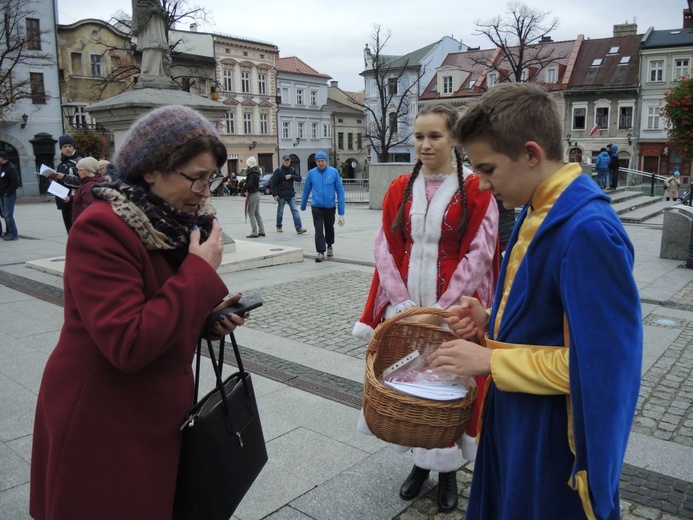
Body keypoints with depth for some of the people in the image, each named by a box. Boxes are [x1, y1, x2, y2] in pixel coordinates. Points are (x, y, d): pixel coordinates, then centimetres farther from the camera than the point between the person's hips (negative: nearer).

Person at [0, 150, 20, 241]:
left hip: (9, 195, -8)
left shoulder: (11, 168, -13)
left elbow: (15, 183, -18)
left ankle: (13, 234, -2)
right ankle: (9, 232, 19)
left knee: (8, 215, -8)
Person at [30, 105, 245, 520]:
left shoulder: (179, 223, 2)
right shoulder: (101, 229, -23)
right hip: (102, 430, -7)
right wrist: (201, 271, -25)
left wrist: (211, 314, -6)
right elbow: (129, 345, -31)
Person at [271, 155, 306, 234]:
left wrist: (291, 176, -13)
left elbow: (299, 179, 4)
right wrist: (274, 194, -15)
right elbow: (273, 183, -8)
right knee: (280, 212, 9)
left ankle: (299, 228, -12)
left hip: (291, 195, 3)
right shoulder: (278, 170, -5)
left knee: (295, 210, -7)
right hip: (281, 195, -3)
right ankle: (279, 227, 26)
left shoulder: (292, 170, 8)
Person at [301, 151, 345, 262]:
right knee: (319, 230, -8)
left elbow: (340, 191, -6)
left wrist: (341, 213, -11)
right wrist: (303, 206, 16)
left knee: (329, 228, 18)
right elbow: (306, 190, 8)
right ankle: (321, 252, -3)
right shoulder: (311, 173, -4)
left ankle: (329, 246, 41)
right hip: (316, 207, -1)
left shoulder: (334, 172, -7)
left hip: (330, 207, 1)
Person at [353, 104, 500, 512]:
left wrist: (438, 311, -16)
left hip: (453, 309, -3)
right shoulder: (400, 189, 5)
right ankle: (422, 459, 31)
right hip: (405, 306, 3)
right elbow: (385, 249, 2)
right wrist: (404, 305, -9)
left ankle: (448, 467, 27)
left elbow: (479, 255, -10)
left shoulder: (476, 190, -6)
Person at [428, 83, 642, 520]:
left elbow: (596, 362, -25)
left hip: (552, 438, -8)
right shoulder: (537, 212, 2)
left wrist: (490, 360, -19)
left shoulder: (588, 230, -27)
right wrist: (492, 321, -3)